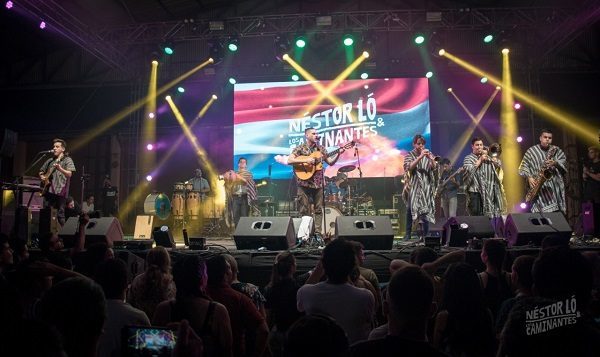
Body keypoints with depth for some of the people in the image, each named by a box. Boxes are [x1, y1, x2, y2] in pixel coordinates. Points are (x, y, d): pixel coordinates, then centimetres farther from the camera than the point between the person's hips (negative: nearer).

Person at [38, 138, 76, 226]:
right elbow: (41, 171, 31)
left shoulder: (67, 160, 2)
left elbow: (69, 174, -13)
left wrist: (60, 169, -31)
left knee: (60, 214, -7)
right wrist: (42, 177, 9)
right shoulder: (50, 161, 19)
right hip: (49, 190, 6)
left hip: (60, 190, -6)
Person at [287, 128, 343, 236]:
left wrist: (338, 154, -5)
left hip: (318, 183, 4)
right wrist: (305, 160, -20)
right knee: (304, 210, 0)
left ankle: (318, 232, 11)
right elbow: (289, 161, -12)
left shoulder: (321, 148, 12)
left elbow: (330, 162, 11)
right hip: (304, 183, -4)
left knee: (319, 209, 5)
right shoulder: (300, 148, -1)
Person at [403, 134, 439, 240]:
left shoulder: (429, 154, 10)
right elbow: (409, 168, -13)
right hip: (414, 186, -2)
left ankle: (425, 235, 8)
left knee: (426, 211, 0)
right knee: (411, 209, -4)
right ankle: (408, 234, 4)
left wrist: (430, 158, -15)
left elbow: (435, 168, 2)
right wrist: (420, 157, -20)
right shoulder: (410, 155, 4)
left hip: (427, 186, 2)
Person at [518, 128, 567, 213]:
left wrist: (555, 163, -17)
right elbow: (523, 166, 5)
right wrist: (529, 177, -10)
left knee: (557, 214, -4)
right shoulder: (531, 151, 8)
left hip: (555, 187, 2)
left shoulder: (556, 150, 15)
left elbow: (564, 162, 4)